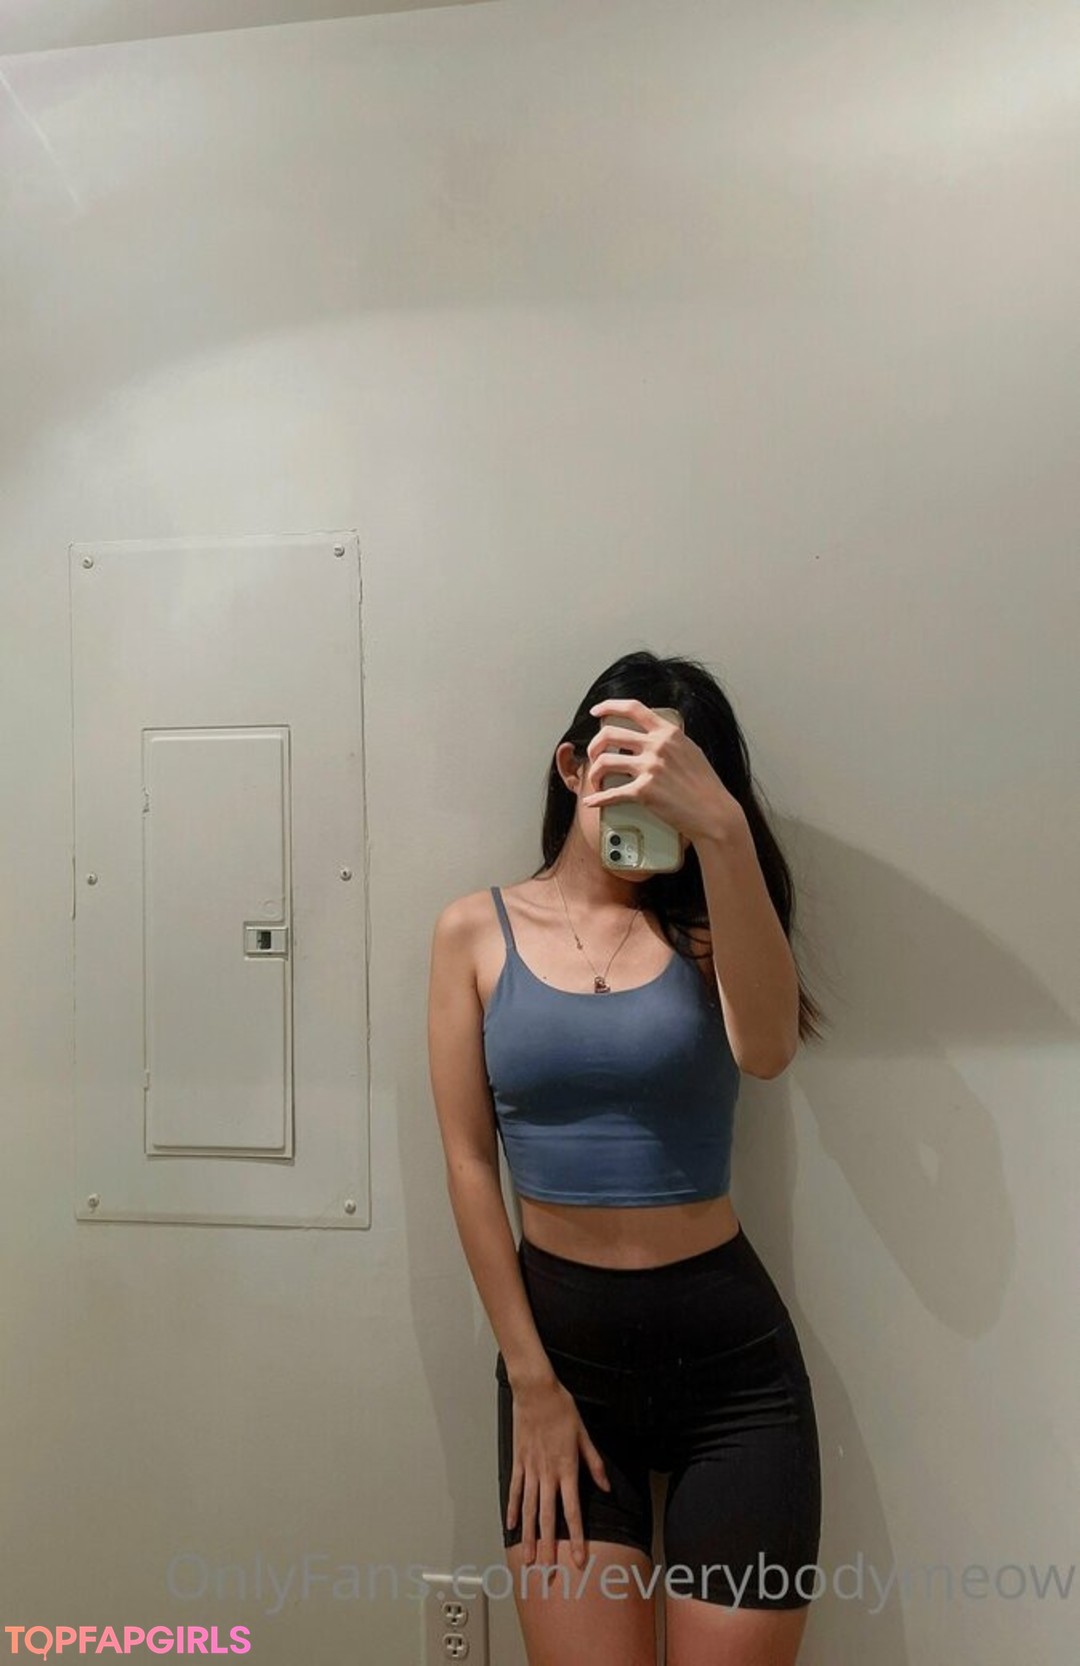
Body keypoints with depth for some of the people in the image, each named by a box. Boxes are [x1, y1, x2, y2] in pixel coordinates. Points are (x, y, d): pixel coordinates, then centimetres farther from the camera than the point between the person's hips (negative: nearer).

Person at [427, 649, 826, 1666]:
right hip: (559, 1336, 0)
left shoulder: (703, 925, -1)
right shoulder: (477, 931, -3)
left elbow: (766, 1050, -24)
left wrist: (720, 831, -33)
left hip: (730, 1351, 1)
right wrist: (530, 1379, -5)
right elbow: (469, 1164, -4)